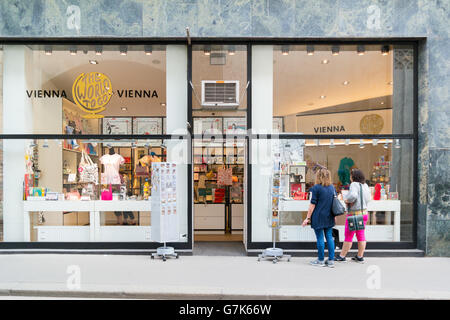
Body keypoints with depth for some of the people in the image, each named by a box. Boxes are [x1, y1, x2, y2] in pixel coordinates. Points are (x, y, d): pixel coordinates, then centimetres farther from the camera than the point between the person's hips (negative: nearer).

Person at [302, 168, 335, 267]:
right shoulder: (332, 187, 7)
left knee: (320, 238, 2)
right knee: (329, 237, 10)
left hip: (318, 217, -5)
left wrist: (308, 218, -5)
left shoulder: (316, 188, -10)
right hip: (329, 218, 6)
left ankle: (321, 260, 11)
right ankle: (331, 260, 12)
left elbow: (312, 204, -10)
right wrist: (333, 216, 23)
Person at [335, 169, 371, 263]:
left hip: (354, 214, -8)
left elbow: (353, 195, -32)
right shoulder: (365, 185, 7)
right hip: (364, 213, 8)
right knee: (361, 236, 12)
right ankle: (360, 257, 18)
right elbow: (368, 198, 12)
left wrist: (347, 200, -14)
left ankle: (342, 256, 10)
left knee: (348, 236, 1)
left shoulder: (354, 184, -17)